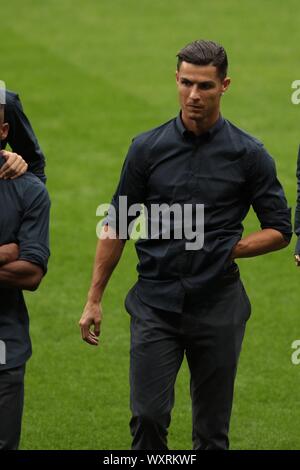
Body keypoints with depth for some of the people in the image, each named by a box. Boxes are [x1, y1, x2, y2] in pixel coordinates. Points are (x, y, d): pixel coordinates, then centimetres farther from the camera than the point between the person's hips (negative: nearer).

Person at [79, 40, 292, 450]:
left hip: (218, 308, -1)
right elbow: (116, 225, 8)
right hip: (155, 305, 1)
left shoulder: (249, 154, -2)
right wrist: (94, 299, 5)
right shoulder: (148, 148, 2)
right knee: (149, 416, -7)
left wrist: (226, 249, -9)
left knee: (212, 430, 6)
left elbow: (280, 230, 4)